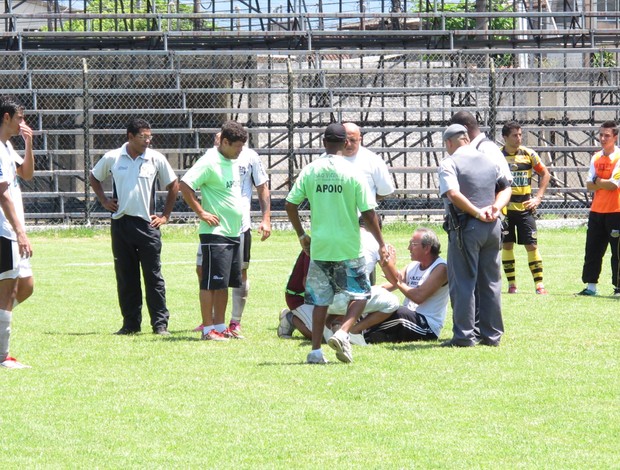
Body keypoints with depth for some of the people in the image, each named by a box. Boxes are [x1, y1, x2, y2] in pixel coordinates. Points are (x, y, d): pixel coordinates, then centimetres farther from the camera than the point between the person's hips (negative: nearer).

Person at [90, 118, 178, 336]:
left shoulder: (156, 159, -1)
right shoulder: (112, 158, 2)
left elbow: (173, 185, 11)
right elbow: (94, 177, 20)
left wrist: (165, 216, 7)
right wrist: (104, 201, 10)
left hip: (147, 223, -1)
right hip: (120, 223, 2)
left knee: (153, 276, -3)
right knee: (125, 277, 5)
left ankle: (160, 323, 1)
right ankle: (131, 323, 13)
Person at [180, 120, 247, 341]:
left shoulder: (233, 161, 13)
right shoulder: (209, 163, -14)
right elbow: (185, 185, -20)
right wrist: (201, 212, -18)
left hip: (233, 232, 9)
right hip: (215, 233, -9)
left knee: (224, 283, 12)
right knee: (211, 282, -5)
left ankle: (220, 326, 18)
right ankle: (208, 329, -2)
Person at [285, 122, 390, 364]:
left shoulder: (310, 171, 0)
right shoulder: (352, 173, -8)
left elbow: (291, 205, 2)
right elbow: (368, 213, -7)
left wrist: (301, 235, 16)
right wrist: (381, 244, 2)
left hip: (319, 247, 3)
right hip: (348, 247, -3)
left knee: (320, 299, 11)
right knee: (360, 294, 11)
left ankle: (316, 350, 7)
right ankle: (342, 333, -11)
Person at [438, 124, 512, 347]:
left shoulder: (449, 163, -7)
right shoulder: (491, 161, 14)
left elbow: (453, 194, -21)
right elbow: (506, 189, 17)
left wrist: (477, 213, -14)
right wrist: (496, 207, 1)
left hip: (465, 226, -6)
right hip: (492, 227, 6)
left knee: (463, 283, -1)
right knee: (490, 282, 12)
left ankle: (464, 335, -3)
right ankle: (492, 334, 15)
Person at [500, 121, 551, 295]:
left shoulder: (528, 154, -1)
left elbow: (545, 174, 8)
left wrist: (538, 197, 0)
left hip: (525, 208, 0)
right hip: (504, 207, 0)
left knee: (531, 244, -4)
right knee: (507, 245, 3)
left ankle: (539, 284, -4)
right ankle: (511, 284, 12)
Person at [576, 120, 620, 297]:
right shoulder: (596, 158, 12)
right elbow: (589, 185, 5)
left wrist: (597, 181, -3)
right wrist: (605, 183, -12)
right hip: (597, 210, 6)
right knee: (592, 250, 7)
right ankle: (591, 286, 14)